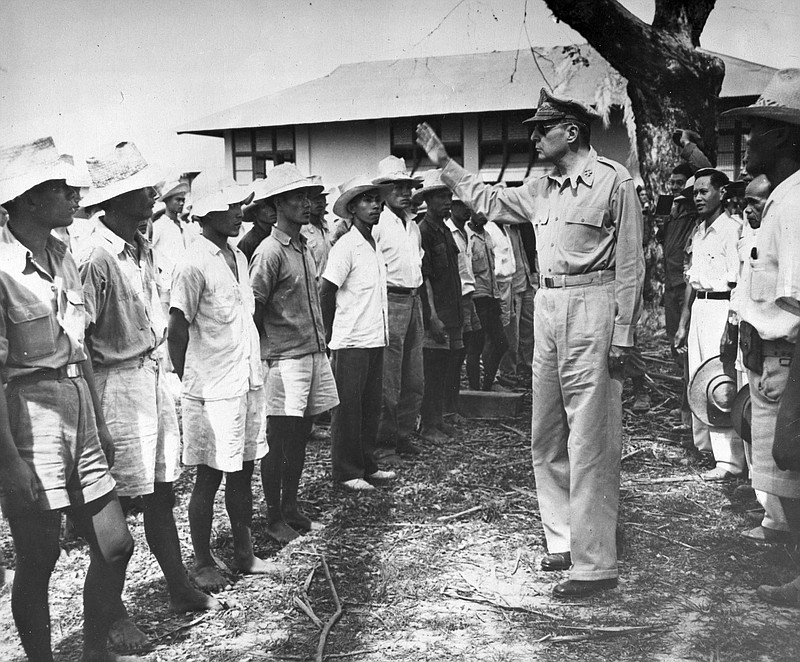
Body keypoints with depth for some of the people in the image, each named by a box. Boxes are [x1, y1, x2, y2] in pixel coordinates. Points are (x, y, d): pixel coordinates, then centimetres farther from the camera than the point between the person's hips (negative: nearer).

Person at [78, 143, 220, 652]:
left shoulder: (143, 247, 7)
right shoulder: (95, 256, -18)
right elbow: (79, 340, -18)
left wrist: (161, 371, 11)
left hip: (154, 374, 8)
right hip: (118, 382, -8)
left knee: (161, 493, 17)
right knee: (115, 506, 4)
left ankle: (180, 589, 31)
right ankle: (112, 611, 21)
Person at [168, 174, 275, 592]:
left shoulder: (238, 257, 10)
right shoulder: (194, 266, -15)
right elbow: (177, 331, -12)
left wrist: (255, 374, 13)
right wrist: (189, 383, -5)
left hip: (248, 383, 8)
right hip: (214, 391, -7)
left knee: (243, 472, 15)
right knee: (209, 477, 4)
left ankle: (244, 554, 27)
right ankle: (202, 563, 18)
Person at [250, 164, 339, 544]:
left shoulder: (303, 247, 13)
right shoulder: (270, 252, -13)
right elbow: (252, 309, -13)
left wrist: (322, 343, 15)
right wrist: (268, 347, -6)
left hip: (314, 352, 8)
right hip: (285, 359, -8)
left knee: (300, 437, 14)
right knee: (278, 441, 1)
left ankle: (291, 506, 27)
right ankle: (274, 518, 12)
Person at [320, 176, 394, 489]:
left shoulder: (374, 246, 12)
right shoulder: (346, 246, -12)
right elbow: (326, 292, -12)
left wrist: (380, 329, 11)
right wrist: (333, 336, -5)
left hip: (375, 339, 8)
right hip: (351, 343, -8)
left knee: (370, 406, 13)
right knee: (348, 408, 2)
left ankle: (366, 465, 24)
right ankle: (346, 471, 12)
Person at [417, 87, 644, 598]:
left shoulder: (613, 181, -7)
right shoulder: (542, 189, 14)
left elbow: (630, 263, -10)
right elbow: (490, 201, 29)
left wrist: (623, 333, -14)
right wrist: (445, 163, 26)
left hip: (592, 307, -8)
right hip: (548, 307, 8)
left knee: (590, 443, -5)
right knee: (547, 438, 12)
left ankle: (596, 564, 2)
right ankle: (565, 540, 25)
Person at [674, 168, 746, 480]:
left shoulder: (732, 229, -10)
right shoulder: (697, 232, 15)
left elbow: (737, 283, -15)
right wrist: (683, 323, 19)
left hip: (722, 309, -8)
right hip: (698, 309, 8)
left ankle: (730, 460, -1)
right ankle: (705, 445, 24)